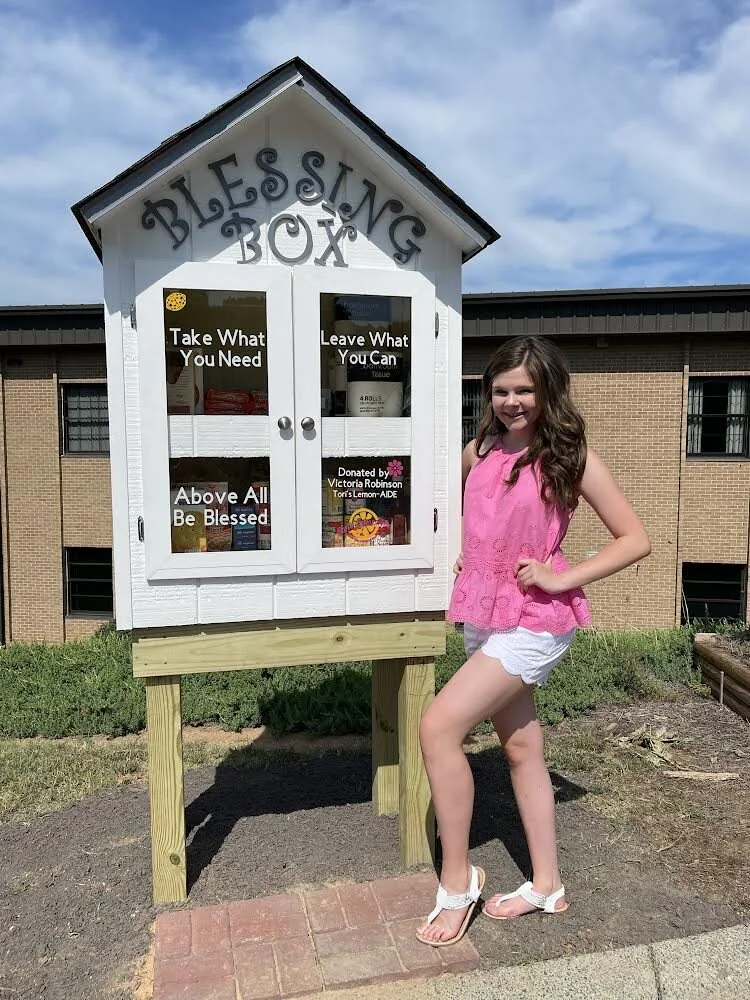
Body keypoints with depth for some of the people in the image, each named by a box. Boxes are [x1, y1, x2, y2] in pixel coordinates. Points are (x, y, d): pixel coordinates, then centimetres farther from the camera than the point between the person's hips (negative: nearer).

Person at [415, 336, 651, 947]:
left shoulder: (569, 456, -9)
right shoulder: (480, 450, 6)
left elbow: (636, 539, -8)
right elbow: (460, 503, 27)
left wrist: (560, 578, -15)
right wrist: (466, 551, 10)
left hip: (534, 622, -6)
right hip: (482, 617, 6)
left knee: (438, 727, -14)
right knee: (521, 747, 15)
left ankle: (458, 879, 5)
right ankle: (547, 886, 31)